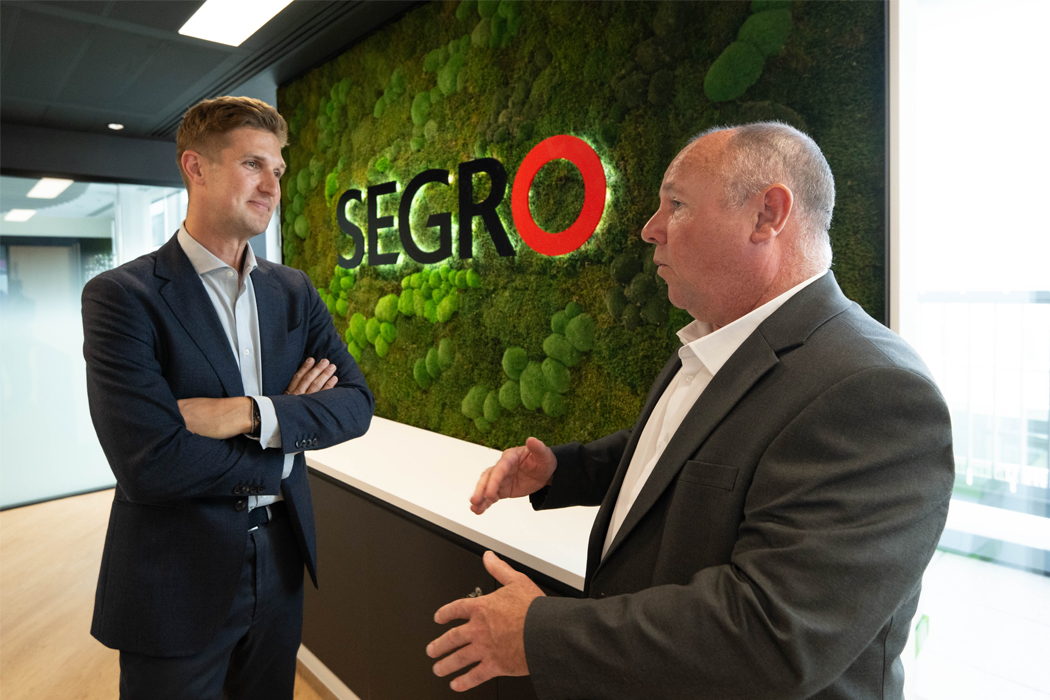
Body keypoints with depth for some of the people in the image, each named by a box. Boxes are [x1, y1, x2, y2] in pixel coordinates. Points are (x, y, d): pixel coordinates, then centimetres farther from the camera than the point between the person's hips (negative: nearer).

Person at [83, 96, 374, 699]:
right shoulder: (122, 297, -13)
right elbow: (148, 462, -22)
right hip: (176, 585, -4)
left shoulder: (295, 292, 3)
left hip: (279, 571, 5)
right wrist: (286, 448, -12)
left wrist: (254, 415, -20)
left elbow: (356, 404, -5)